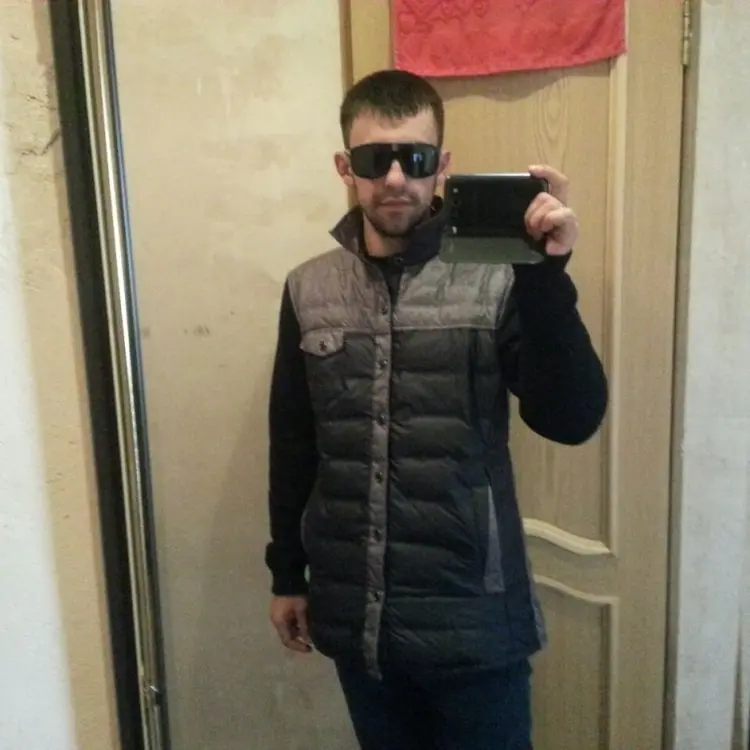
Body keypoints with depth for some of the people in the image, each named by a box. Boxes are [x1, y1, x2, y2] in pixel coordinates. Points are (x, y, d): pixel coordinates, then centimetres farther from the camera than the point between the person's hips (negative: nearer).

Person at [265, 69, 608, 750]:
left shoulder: (496, 280, -10)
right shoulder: (308, 291, 0)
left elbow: (572, 421, -18)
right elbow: (292, 444, 7)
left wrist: (547, 273, -29)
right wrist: (287, 575, 11)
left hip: (471, 619, -3)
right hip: (353, 616, 4)